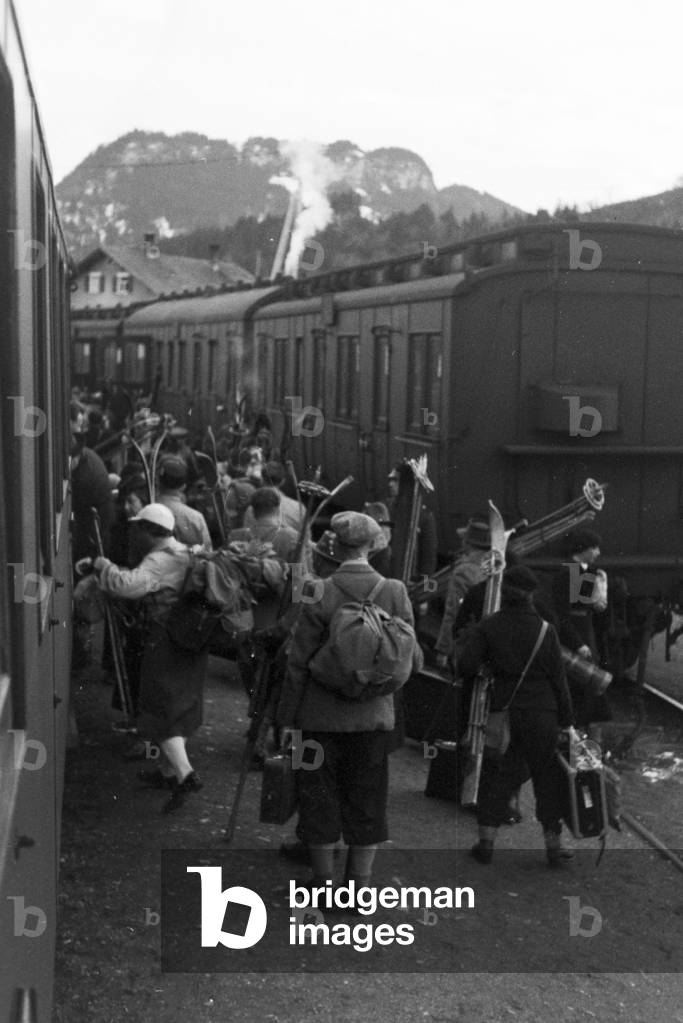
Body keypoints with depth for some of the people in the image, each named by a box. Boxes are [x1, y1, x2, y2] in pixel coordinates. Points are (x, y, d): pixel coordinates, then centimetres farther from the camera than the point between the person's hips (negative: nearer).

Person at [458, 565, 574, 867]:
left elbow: (466, 664, -13)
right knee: (547, 776, 10)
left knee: (496, 775, 11)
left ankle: (486, 841, 12)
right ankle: (553, 844, 16)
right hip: (541, 714, 0)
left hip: (501, 712, 1)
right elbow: (558, 678, -1)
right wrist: (566, 718, 6)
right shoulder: (545, 630, -4)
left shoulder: (487, 627, -5)